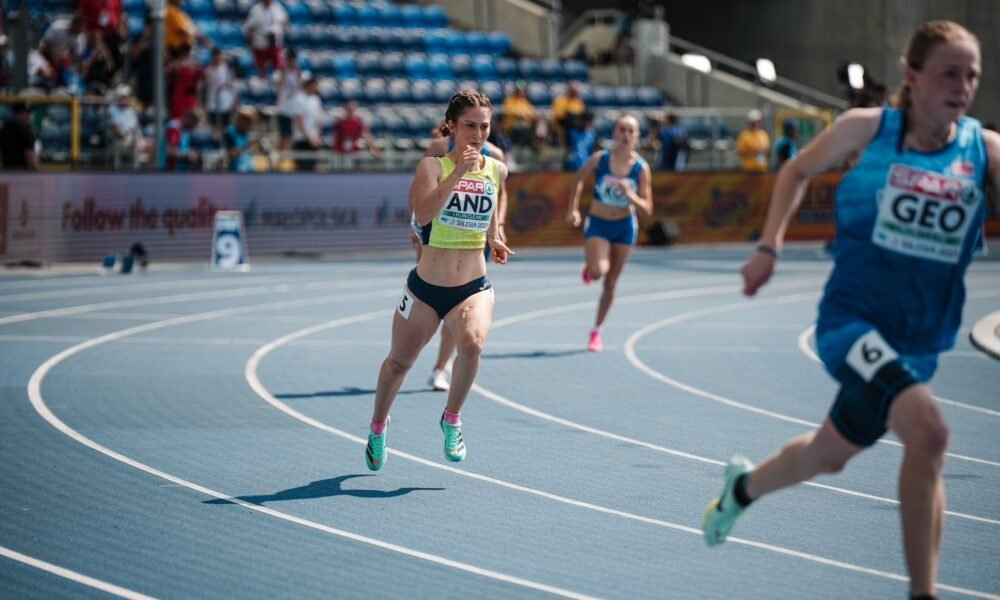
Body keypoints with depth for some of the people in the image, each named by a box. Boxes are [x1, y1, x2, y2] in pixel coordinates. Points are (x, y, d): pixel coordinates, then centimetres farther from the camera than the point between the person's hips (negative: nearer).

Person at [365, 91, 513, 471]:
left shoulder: (496, 170, 2)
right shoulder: (433, 166, -10)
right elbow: (423, 214, -30)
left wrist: (494, 240, 11)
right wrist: (457, 173, -36)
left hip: (473, 288, 1)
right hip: (426, 287, -1)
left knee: (472, 342, -30)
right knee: (399, 362, 14)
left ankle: (452, 418, -6)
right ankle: (378, 425, 45)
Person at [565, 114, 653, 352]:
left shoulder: (641, 168, -14)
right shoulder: (599, 159, -15)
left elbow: (647, 210, -13)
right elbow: (578, 179, 5)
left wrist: (630, 195, -30)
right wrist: (573, 209, -3)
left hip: (625, 226, 1)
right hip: (597, 224, -1)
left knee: (610, 283, 9)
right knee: (599, 271, -25)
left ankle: (596, 331, 26)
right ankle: (589, 268, 15)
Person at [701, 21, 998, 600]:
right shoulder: (869, 128, -7)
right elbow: (798, 171, 11)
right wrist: (770, 247, 4)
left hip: (918, 344, 4)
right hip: (853, 319, -4)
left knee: (829, 455, 24)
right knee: (927, 427, -30)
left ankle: (744, 486, 57)